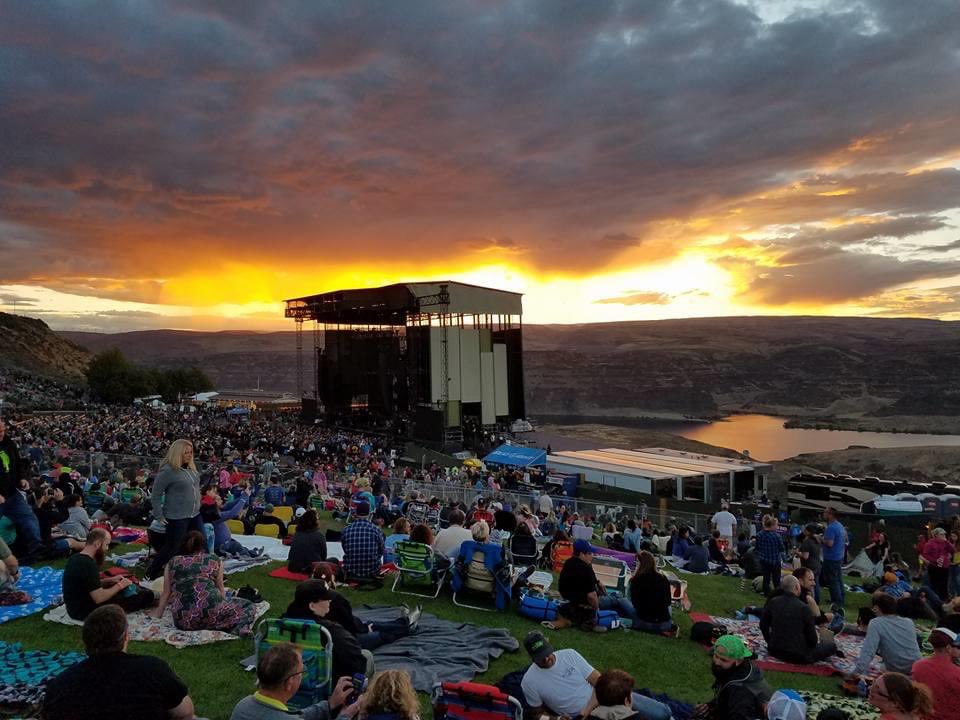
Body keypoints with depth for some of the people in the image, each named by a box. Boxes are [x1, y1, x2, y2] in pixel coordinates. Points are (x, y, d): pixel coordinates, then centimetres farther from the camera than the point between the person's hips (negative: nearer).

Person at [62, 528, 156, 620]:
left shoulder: (76, 558, 2)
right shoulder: (89, 565, -28)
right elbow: (99, 598, -28)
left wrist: (110, 580, 7)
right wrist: (119, 586, -13)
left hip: (76, 606, 10)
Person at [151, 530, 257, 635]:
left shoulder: (172, 562, 23)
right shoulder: (215, 560, 20)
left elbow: (166, 592, 27)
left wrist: (158, 612, 42)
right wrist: (224, 607, 44)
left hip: (183, 620, 3)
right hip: (210, 608, -2)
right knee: (248, 607, 20)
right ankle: (242, 628, -13)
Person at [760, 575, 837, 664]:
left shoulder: (772, 602, -4)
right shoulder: (804, 608, -17)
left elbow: (763, 625, 6)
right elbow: (812, 637, -9)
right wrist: (816, 639, 14)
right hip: (799, 656, -4)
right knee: (832, 646, 12)